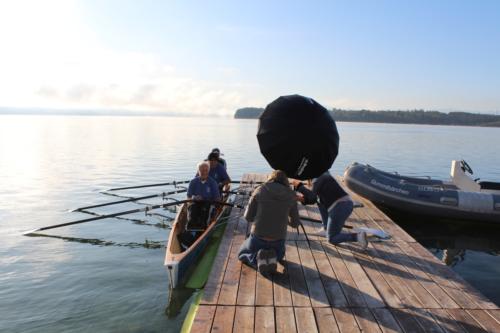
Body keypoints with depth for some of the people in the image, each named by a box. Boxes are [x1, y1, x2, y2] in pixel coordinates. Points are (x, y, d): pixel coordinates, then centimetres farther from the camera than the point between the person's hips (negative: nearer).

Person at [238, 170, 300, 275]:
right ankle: (273, 258, 1)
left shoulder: (260, 191, -5)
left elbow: (248, 217, -1)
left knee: (242, 254, 28)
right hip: (278, 240, 2)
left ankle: (257, 258, -4)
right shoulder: (290, 195, -2)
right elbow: (295, 223, 5)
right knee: (279, 255, 37)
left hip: (258, 237, -2)